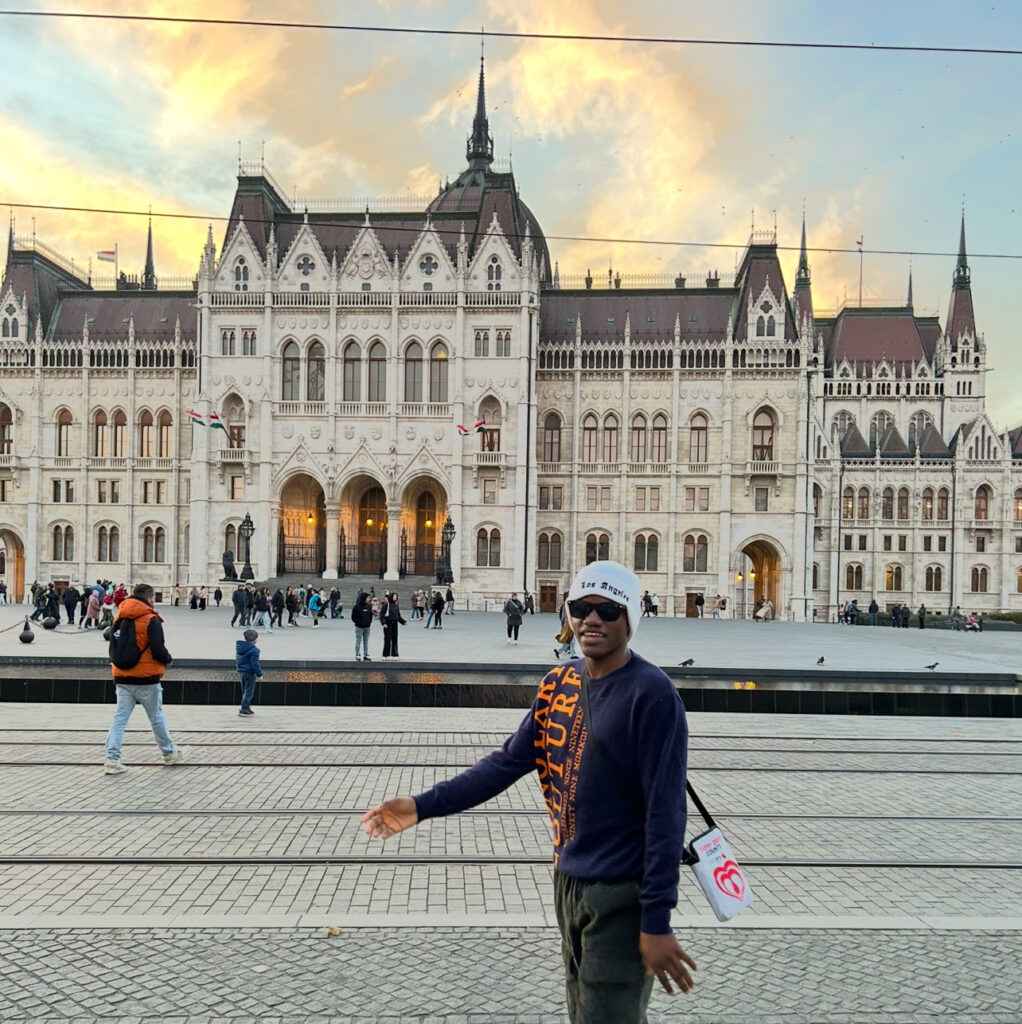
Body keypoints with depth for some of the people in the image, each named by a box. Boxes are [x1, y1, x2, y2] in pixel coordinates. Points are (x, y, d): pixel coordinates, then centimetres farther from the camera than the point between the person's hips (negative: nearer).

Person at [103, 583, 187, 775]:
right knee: (157, 717, 9)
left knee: (120, 718, 6)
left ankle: (112, 759, -1)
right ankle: (170, 753, 24)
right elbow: (158, 650, -19)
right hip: (146, 679, -5)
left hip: (122, 677, 5)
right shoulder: (151, 619, -14)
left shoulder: (119, 618, 7)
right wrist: (168, 661, 0)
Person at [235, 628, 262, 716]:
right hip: (249, 673, -9)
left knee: (244, 690, 17)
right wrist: (259, 674, -13)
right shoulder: (253, 650, -19)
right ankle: (244, 709, -5)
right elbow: (254, 663, -20)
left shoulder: (239, 647, 9)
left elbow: (237, 660, 17)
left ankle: (247, 707, 24)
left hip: (240, 672, 9)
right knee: (249, 691, -2)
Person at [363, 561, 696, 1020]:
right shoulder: (559, 684, 4)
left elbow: (665, 812, -18)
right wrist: (423, 805, -1)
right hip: (568, 881, 7)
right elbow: (510, 761, 5)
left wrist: (657, 920, -19)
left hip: (622, 894, -7)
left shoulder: (651, 694, -17)